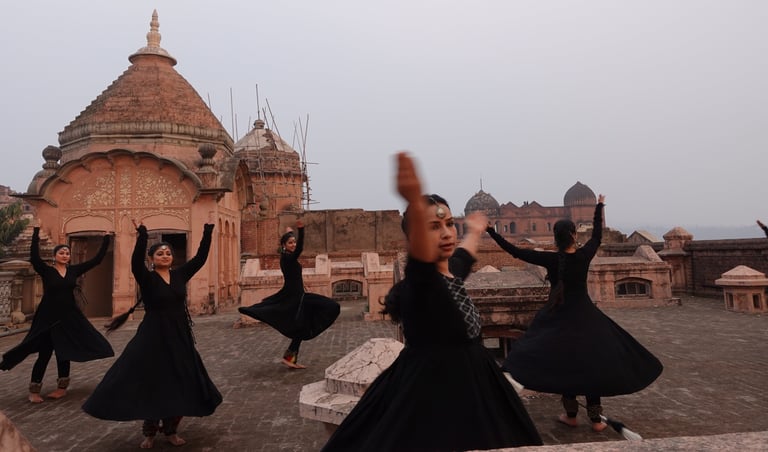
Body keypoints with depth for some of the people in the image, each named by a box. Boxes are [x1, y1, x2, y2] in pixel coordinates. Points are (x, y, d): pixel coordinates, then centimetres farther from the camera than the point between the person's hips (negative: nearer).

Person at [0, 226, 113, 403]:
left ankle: (62, 387, 22)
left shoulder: (74, 270, 3)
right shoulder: (46, 271, -8)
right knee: (44, 354, 0)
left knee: (64, 352, 11)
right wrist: (36, 233, -34)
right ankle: (34, 391, 13)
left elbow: (97, 259, 3)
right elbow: (34, 257, -27)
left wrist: (106, 240, 0)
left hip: (69, 316, 4)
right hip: (48, 317, -4)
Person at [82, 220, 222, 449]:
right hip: (153, 337, -4)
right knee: (151, 383, 4)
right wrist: (142, 237, -41)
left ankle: (170, 429, 24)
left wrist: (207, 234, -11)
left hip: (179, 336, 4)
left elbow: (200, 258, -1)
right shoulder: (146, 278, -8)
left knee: (180, 384, 8)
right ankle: (149, 432, 21)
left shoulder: (180, 274, 3)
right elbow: (135, 262, -27)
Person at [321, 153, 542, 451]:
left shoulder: (452, 269, 1)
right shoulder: (420, 278, -24)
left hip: (465, 386, 9)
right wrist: (415, 203, -67)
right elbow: (420, 253, -47)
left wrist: (474, 232, 45)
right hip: (427, 393, -9)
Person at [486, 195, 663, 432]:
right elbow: (597, 236, 10)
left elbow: (515, 251, -12)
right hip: (584, 315, 1)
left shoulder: (550, 259, -14)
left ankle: (571, 415, 19)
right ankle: (596, 419, 14)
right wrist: (599, 207, 22)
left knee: (562, 363, 12)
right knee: (592, 362, 10)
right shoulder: (584, 255, -9)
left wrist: (491, 231, -7)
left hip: (557, 317, -1)